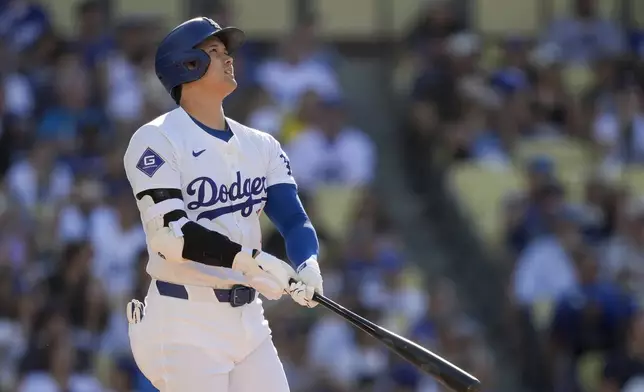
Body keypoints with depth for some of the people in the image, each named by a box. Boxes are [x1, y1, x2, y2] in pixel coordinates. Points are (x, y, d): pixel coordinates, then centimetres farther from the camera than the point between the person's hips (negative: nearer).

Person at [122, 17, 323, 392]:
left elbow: (293, 219, 1)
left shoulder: (261, 146, 12)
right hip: (184, 325, -6)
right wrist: (247, 259, -30)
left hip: (249, 320, 6)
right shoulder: (156, 141, -7)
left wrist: (307, 266, -22)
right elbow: (170, 233, -19)